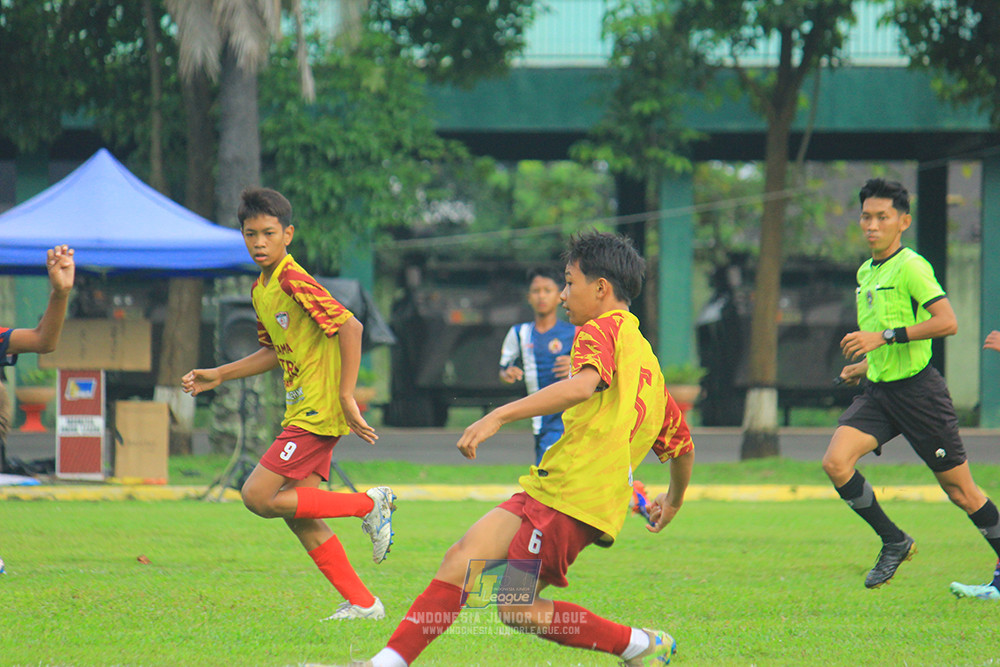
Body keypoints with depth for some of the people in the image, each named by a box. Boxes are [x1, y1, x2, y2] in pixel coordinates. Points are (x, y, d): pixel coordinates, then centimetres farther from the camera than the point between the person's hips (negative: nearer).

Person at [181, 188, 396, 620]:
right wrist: (219, 375, 23)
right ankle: (361, 602, 10)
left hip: (319, 411, -9)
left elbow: (350, 327, -22)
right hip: (301, 411, 9)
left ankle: (369, 504, -6)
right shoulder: (260, 290, 13)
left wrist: (346, 395, -22)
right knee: (298, 515, 6)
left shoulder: (295, 283, -16)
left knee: (258, 497, -12)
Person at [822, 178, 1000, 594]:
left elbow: (946, 322, -24)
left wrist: (884, 337, -26)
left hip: (917, 389, -7)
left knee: (959, 490, 0)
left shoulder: (910, 267, -12)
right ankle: (894, 542, 0)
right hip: (878, 392, 7)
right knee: (835, 461, -15)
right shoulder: (865, 273, 15)